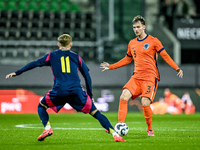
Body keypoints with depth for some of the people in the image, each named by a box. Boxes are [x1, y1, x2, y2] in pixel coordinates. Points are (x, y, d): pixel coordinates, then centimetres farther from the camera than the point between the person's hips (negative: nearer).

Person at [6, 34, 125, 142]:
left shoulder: (52, 56, 19)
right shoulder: (76, 57, 20)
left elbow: (35, 64, 18)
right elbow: (87, 76, 17)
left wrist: (16, 73, 26)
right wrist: (90, 95, 23)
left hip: (58, 91, -1)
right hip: (76, 91, 1)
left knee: (41, 106, 24)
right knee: (95, 112, 6)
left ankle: (47, 128, 1)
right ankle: (114, 133, -8)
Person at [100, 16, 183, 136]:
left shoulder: (153, 41, -1)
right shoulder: (132, 43, 14)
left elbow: (165, 56, -1)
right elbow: (127, 59, 28)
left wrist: (176, 68, -13)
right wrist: (111, 67, 25)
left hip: (150, 77, -5)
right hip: (136, 77, 5)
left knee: (145, 103, -18)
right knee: (124, 96, -18)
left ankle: (150, 130, 4)